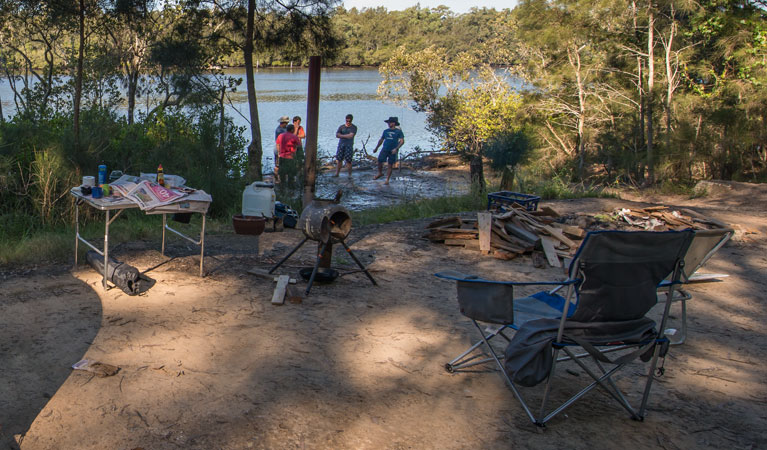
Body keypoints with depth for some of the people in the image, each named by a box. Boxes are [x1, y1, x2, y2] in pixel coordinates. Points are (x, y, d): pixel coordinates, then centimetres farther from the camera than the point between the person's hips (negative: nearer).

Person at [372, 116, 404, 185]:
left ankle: (387, 180, 7)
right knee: (380, 161, -6)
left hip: (393, 151, -3)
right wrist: (376, 148, 26)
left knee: (390, 165, 0)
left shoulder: (398, 131, -2)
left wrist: (396, 148, -20)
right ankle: (380, 173, 21)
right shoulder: (385, 131, 11)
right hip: (385, 149, 3)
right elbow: (381, 140, 22)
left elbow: (402, 141, -8)